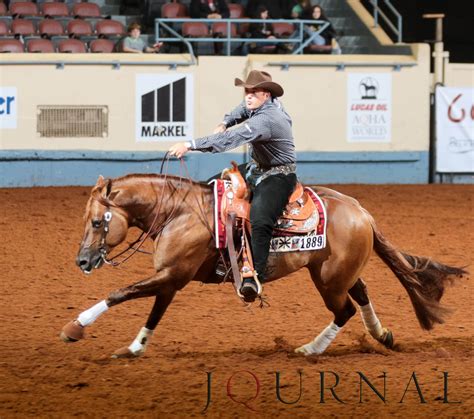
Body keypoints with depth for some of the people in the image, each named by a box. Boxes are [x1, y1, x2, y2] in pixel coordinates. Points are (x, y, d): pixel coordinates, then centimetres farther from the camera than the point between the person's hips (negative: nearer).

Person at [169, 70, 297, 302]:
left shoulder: (265, 120, -29)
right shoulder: (268, 104, 2)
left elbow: (229, 139, -39)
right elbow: (245, 108, 27)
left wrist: (190, 145, -42)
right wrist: (225, 122, 9)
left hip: (277, 179, -12)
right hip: (257, 169, 12)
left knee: (259, 222, -33)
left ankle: (254, 280, -42)